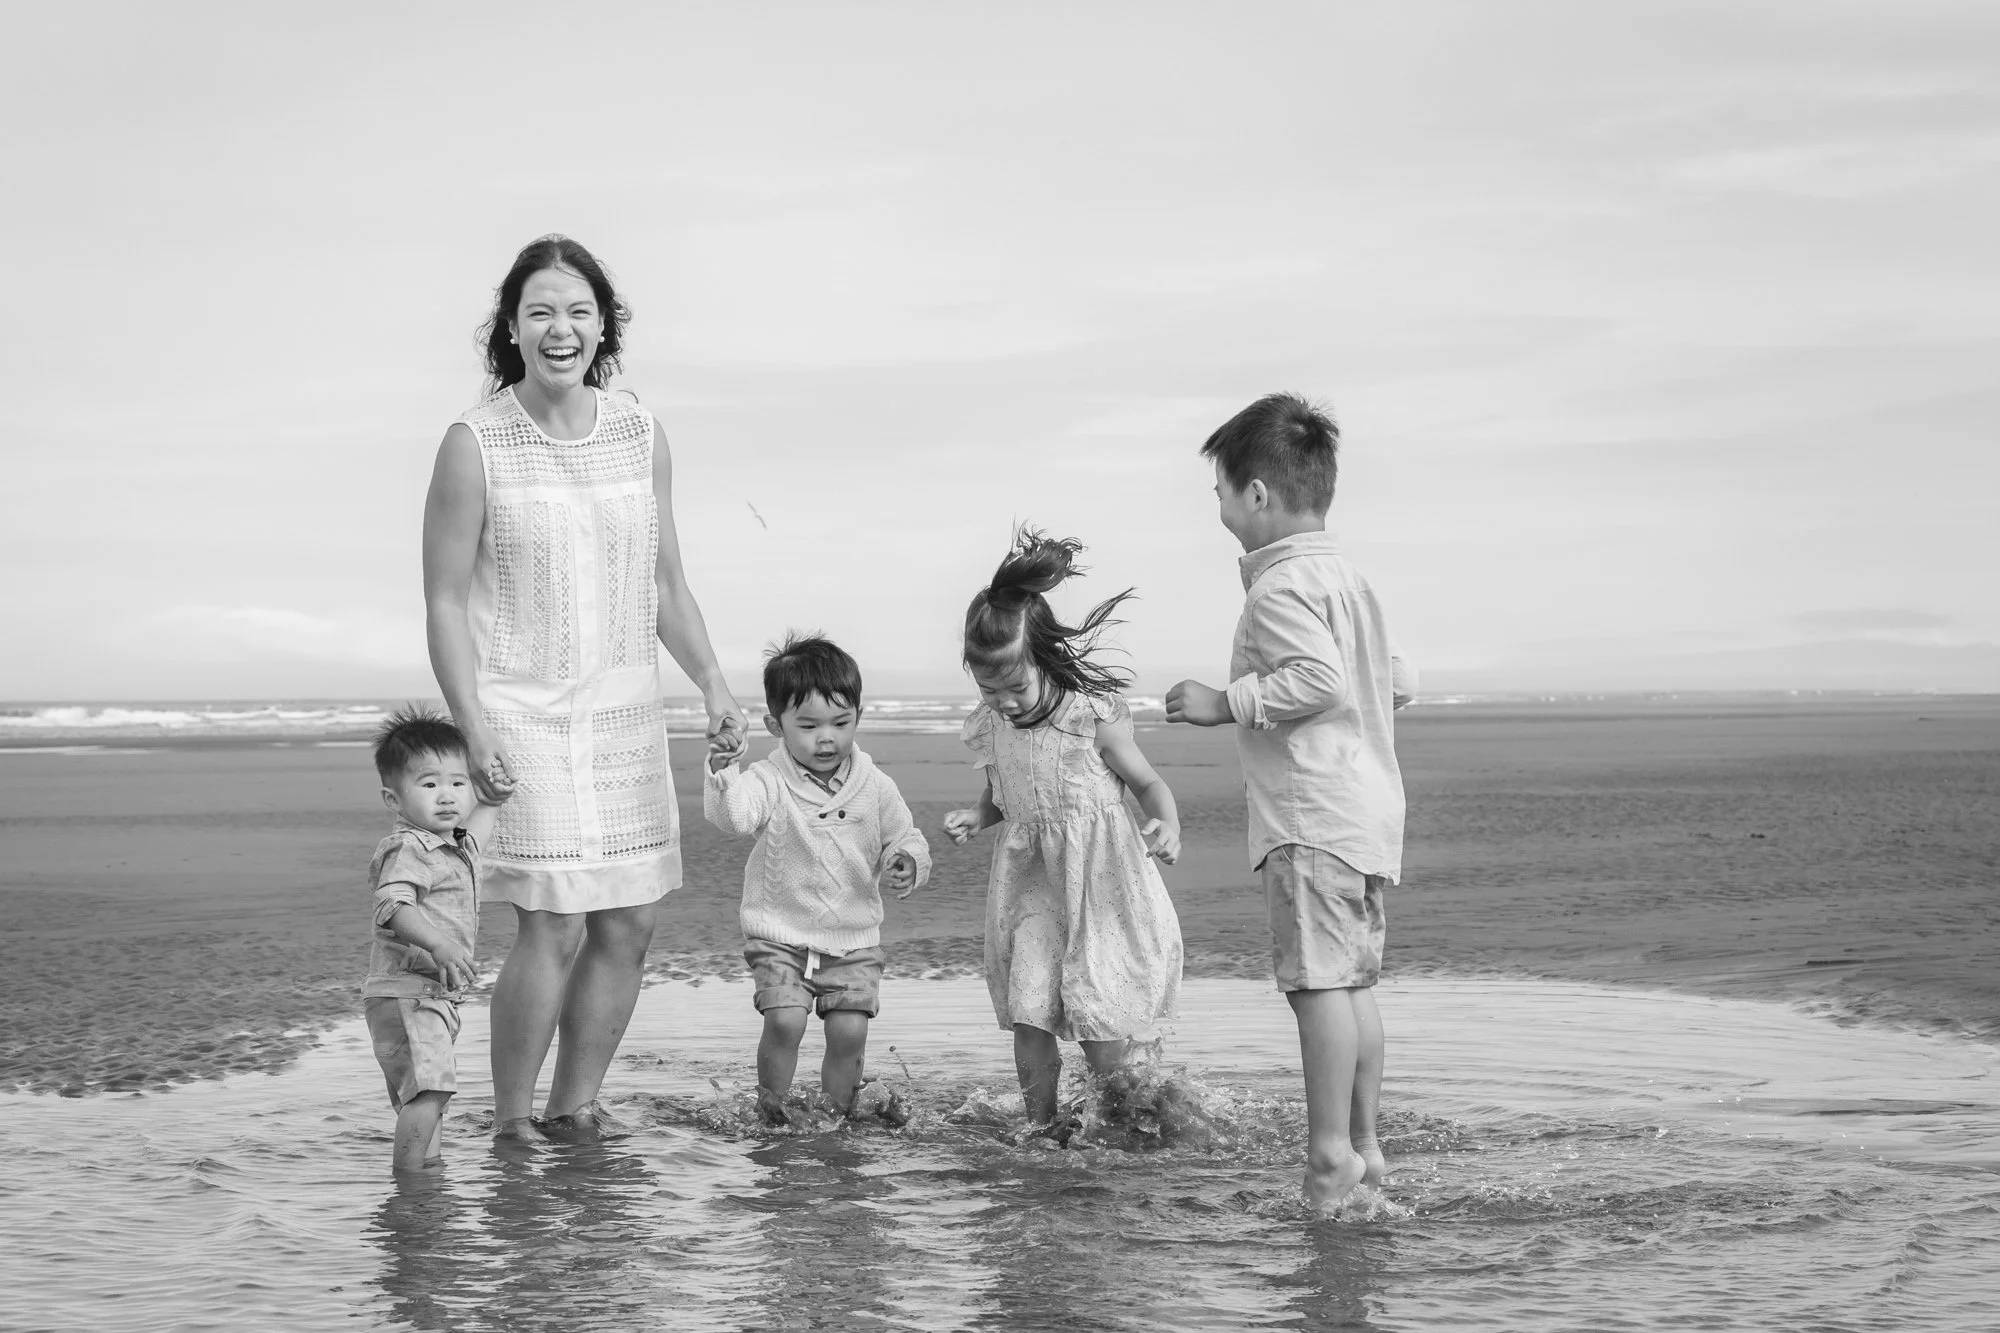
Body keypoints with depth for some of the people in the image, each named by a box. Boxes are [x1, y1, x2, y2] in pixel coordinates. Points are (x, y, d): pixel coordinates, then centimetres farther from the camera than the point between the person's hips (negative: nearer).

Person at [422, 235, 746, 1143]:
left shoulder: (641, 437, 7)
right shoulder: (476, 445, -8)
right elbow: (446, 600, -7)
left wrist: (712, 685, 6)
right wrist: (473, 723, -15)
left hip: (627, 710, 6)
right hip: (525, 714, -5)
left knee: (630, 924, 5)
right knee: (555, 925, -12)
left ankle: (575, 1104, 20)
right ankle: (511, 1117, 4)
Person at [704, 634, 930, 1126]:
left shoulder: (875, 787, -3)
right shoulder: (771, 781, -13)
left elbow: (905, 839, 8)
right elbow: (733, 814, -33)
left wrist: (906, 866, -16)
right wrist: (723, 774, -54)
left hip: (854, 939, 3)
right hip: (781, 936, -2)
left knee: (849, 1030, -3)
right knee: (785, 1020, -17)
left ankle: (844, 1097, 26)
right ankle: (770, 1100, 8)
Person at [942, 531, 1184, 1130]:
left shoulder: (1094, 716, -14)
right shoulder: (989, 727, 1)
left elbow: (1147, 782, -2)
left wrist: (1167, 825, -22)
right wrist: (973, 817, -3)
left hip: (1099, 878, -4)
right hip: (1030, 879, 4)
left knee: (1098, 1021, -6)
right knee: (1027, 1013, -5)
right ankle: (1040, 1127, 9)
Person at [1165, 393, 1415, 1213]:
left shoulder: (1281, 585, -11)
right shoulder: (1347, 578, 19)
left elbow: (1320, 678, -24)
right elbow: (1401, 682, 22)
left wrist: (1226, 703, -15)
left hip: (1312, 812, -10)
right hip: (1370, 805, 10)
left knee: (1318, 976, -10)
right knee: (1353, 978, 13)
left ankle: (1331, 1155, -10)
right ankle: (1365, 1148, 17)